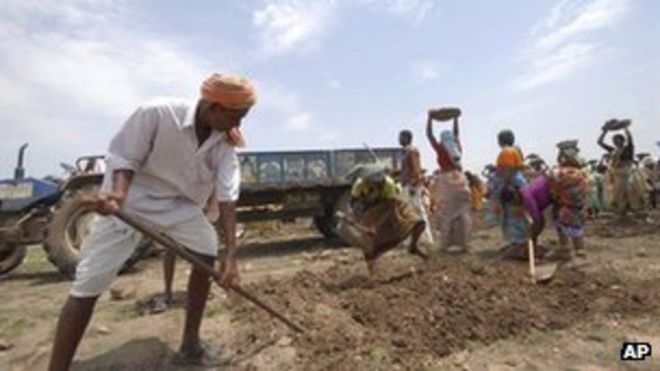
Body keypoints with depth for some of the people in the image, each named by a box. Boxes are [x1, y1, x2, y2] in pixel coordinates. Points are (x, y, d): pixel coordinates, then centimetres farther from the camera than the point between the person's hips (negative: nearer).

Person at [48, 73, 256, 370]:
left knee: (208, 253, -5)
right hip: (132, 196, -4)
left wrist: (231, 253, -25)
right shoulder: (156, 113, -28)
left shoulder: (224, 141, -16)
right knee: (90, 282, -6)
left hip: (179, 202, 4)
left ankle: (190, 344, 10)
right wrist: (118, 193, -38)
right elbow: (123, 158, -17)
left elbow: (227, 196, -21)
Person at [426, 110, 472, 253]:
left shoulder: (441, 149, -5)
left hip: (446, 180, -5)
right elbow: (456, 133, 23)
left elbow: (429, 134, 0)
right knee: (461, 212, 7)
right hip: (459, 179, 5)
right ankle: (463, 242, 12)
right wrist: (455, 118, 31)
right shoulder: (458, 148, 8)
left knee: (447, 213, -1)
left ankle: (447, 243, 2)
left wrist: (430, 117, 6)